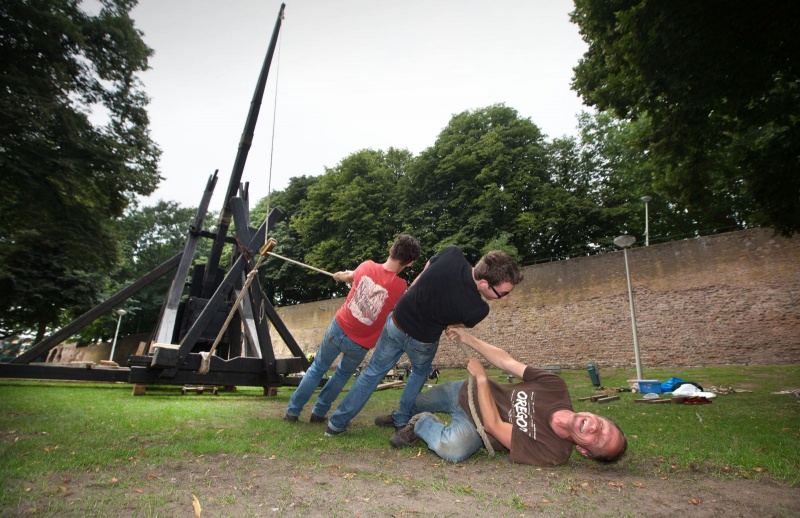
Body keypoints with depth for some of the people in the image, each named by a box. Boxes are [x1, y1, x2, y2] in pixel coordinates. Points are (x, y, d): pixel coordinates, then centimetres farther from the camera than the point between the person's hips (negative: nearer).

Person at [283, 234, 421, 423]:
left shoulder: (367, 266, -10)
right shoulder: (400, 287, -20)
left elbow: (351, 276, 15)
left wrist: (341, 275, 35)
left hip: (338, 328, 2)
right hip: (359, 345, -2)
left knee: (317, 368, 24)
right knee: (343, 374, 29)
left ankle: (292, 411, 30)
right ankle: (319, 412, 35)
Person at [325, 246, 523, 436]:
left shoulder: (452, 253, -24)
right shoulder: (478, 309, -30)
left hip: (396, 325, 3)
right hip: (422, 342, -3)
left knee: (373, 372, 21)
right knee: (420, 372, 33)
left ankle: (337, 422, 29)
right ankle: (402, 418, 40)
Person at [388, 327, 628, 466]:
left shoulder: (553, 455, -28)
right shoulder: (555, 386, -23)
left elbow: (493, 425, -30)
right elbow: (507, 362, -13)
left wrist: (481, 377, -29)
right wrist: (466, 337, -13)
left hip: (471, 424, -3)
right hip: (466, 391, 4)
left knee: (452, 447, -36)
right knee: (412, 404, 17)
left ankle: (424, 425, -5)